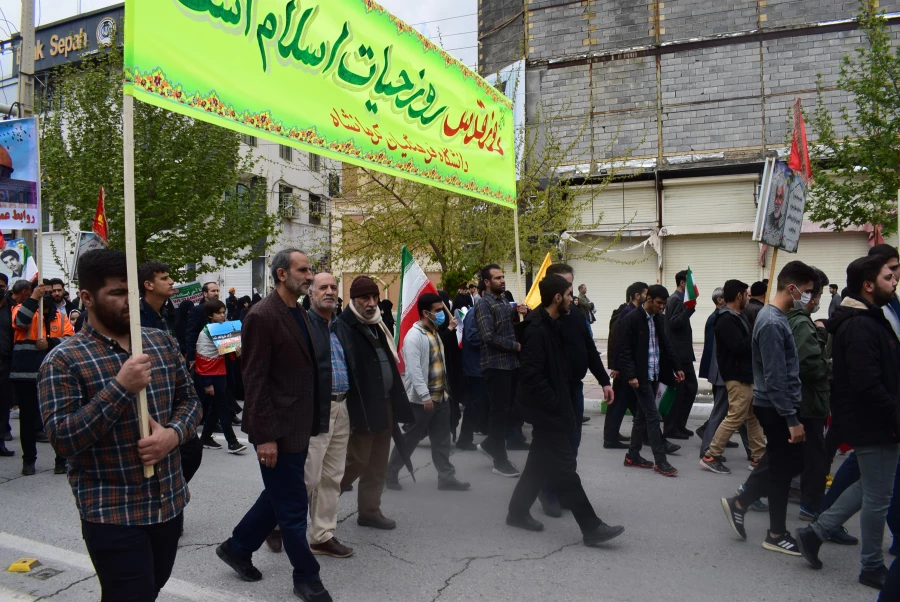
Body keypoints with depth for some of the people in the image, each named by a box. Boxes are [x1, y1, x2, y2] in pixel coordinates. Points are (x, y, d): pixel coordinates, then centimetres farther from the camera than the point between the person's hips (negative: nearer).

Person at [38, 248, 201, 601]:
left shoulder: (163, 343, 5)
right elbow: (62, 439, -18)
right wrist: (120, 386, -27)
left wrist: (174, 433, -12)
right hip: (112, 513, -5)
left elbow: (189, 399, 10)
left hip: (170, 501, 6)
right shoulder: (64, 360, -11)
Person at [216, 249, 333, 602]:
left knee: (280, 497, 21)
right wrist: (265, 436, -19)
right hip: (277, 430, -9)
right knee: (293, 505, 5)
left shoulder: (299, 315, 10)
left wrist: (312, 422, 12)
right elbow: (255, 380, -18)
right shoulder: (263, 316, -16)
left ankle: (237, 548, 40)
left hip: (299, 427, 9)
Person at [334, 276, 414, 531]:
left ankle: (370, 510, 27)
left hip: (384, 405, 8)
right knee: (357, 460, -1)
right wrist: (347, 411, -22)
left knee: (378, 464, 14)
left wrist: (397, 402, 15)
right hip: (361, 407, -8)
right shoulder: (342, 328, -11)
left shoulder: (377, 326, 15)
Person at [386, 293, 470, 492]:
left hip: (441, 397, 8)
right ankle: (390, 474, 20)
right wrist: (425, 396, -25)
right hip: (421, 400, -8)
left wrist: (445, 390, 16)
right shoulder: (414, 336, -16)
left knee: (442, 440, 11)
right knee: (409, 439, 4)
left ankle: (446, 477, 20)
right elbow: (414, 369, -23)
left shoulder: (435, 333, 12)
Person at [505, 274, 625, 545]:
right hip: (547, 409, -10)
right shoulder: (536, 328, -20)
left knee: (539, 463, 17)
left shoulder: (550, 324, 10)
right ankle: (591, 527, 3)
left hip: (551, 407, 10)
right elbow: (532, 375, -25)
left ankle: (518, 512, 29)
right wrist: (555, 405, -20)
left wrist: (561, 402, 14)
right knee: (564, 467, -3)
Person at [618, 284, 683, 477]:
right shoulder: (631, 319, -13)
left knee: (642, 415, 13)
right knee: (653, 416, -7)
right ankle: (660, 461, 0)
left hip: (654, 375, 8)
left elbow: (666, 345, 17)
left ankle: (632, 456, 22)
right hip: (640, 376, -8)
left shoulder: (658, 319, 10)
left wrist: (676, 367, 13)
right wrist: (631, 375, -20)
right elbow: (625, 351, -15)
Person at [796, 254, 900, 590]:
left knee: (869, 488, 21)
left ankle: (815, 533, 24)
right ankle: (873, 568, 21)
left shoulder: (868, 320, 12)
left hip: (870, 421, 10)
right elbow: (868, 385, -27)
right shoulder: (862, 326, -21)